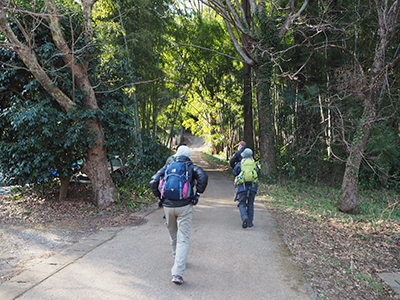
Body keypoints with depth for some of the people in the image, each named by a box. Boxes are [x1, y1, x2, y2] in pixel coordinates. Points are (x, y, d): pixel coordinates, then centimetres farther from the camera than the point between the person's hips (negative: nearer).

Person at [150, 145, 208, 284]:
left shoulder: (167, 167, 12)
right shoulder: (191, 167, 5)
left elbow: (153, 182, 2)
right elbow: (203, 177, -13)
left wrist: (160, 197, 12)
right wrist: (197, 194, -2)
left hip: (168, 206, 3)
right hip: (184, 207, -3)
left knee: (173, 236, 23)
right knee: (183, 239, -3)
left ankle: (177, 260, 42)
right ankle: (177, 273, -12)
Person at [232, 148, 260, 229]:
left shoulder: (240, 163, 2)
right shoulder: (255, 164, 9)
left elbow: (234, 173, 10)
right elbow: (258, 173, 21)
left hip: (242, 186, -2)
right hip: (252, 186, 2)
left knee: (242, 204, 3)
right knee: (250, 205, 13)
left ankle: (244, 217, -24)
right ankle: (250, 222, 14)